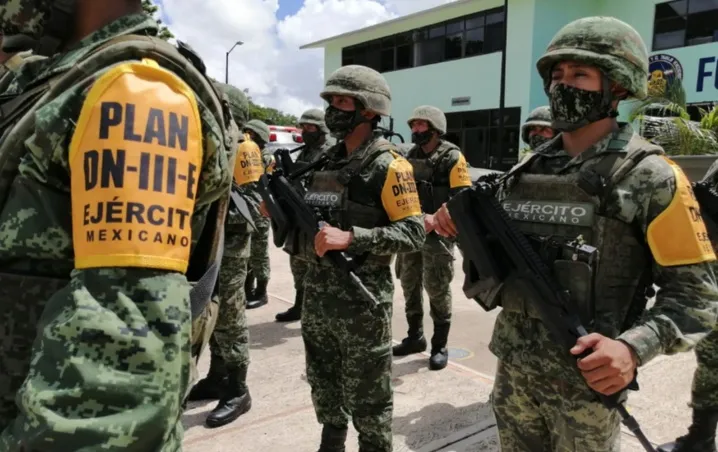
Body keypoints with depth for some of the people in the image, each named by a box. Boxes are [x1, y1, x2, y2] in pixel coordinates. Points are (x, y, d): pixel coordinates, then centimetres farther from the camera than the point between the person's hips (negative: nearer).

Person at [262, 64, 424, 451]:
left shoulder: (388, 166, -12)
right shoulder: (327, 161, 11)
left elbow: (413, 233, -18)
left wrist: (351, 238, -28)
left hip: (362, 299, -7)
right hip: (316, 294, 8)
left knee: (367, 396, 8)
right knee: (324, 386, 22)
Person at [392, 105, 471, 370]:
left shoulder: (452, 158, -8)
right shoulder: (410, 157, 12)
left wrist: (436, 218, -26)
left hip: (437, 234, -6)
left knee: (436, 289, -2)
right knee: (410, 285, 12)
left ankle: (440, 346, 12)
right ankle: (415, 337, 26)